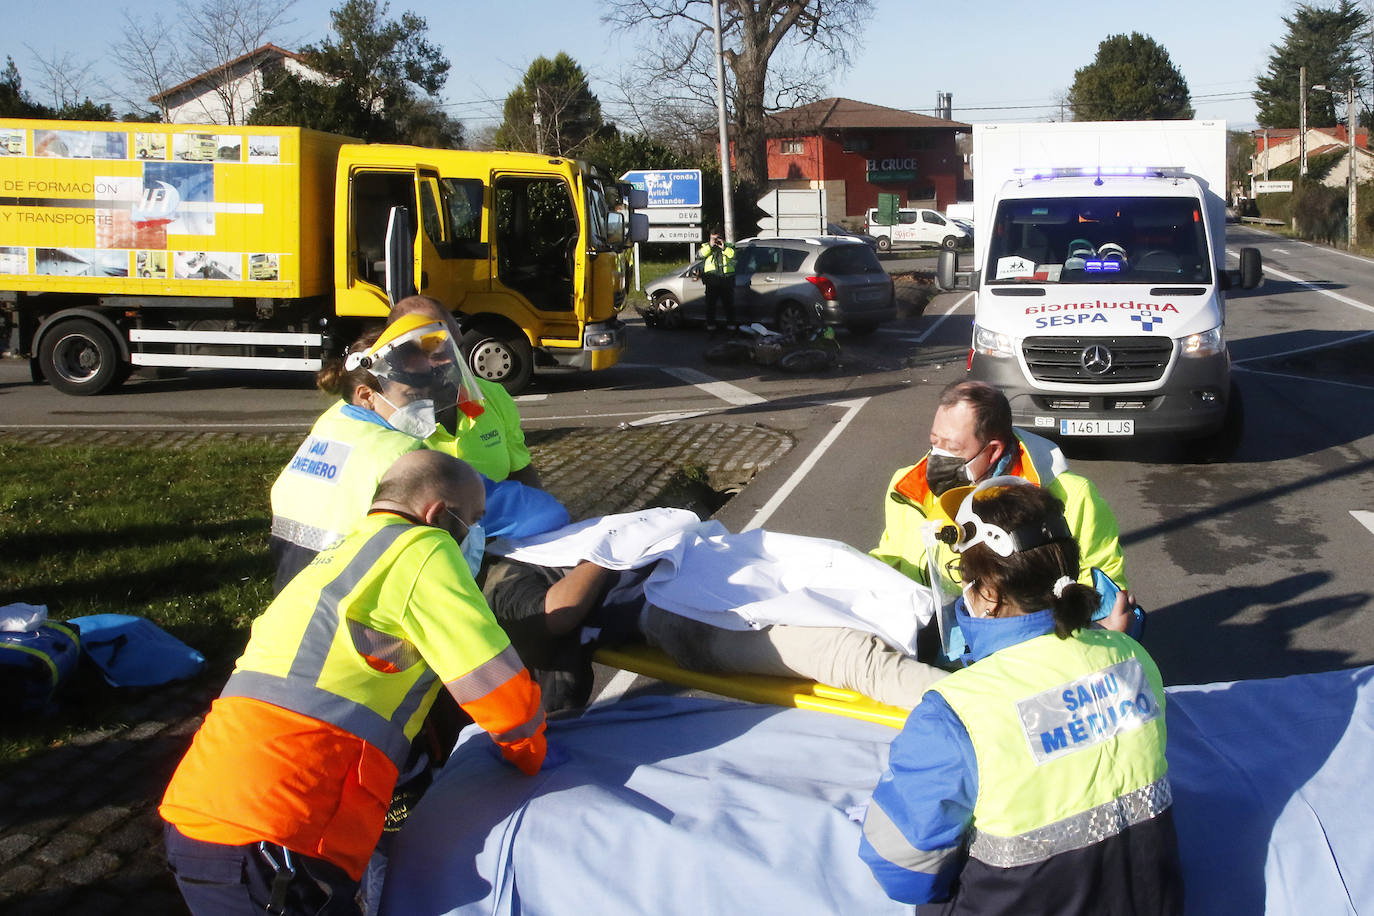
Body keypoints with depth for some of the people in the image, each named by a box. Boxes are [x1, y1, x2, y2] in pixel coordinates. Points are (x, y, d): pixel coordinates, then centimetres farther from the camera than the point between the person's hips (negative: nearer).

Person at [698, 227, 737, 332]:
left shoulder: (728, 246, 15)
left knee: (729, 303, 3)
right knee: (710, 303, 0)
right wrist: (710, 246, -10)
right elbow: (699, 255, -4)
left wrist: (724, 248, -11)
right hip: (712, 279, 0)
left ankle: (730, 323, 11)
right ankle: (710, 324, 6)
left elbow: (734, 255, -3)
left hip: (726, 279, 0)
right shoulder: (706, 246, 15)